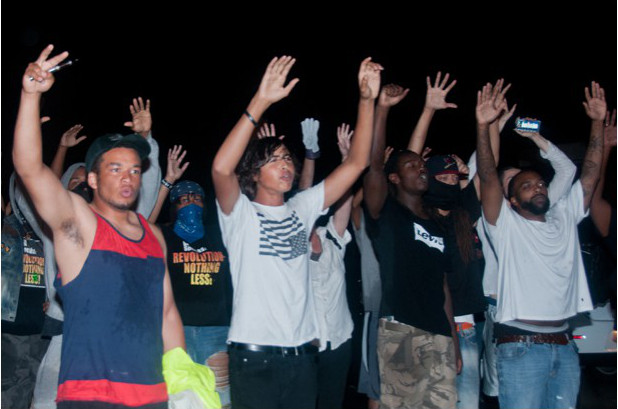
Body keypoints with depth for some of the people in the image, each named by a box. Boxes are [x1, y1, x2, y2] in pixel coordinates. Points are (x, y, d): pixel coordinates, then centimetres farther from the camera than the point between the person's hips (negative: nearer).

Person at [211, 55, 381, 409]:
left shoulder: (302, 208, 10)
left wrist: (367, 100, -4)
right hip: (254, 355, -5)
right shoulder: (241, 213, -4)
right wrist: (261, 102, -30)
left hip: (302, 352, 5)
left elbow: (357, 163, 6)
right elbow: (221, 168, -25)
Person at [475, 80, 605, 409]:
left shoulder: (564, 218, 17)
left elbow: (589, 174, 13)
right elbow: (488, 178, -10)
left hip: (564, 346, 5)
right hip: (521, 346, -5)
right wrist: (483, 126, -20)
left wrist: (597, 122, 8)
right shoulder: (506, 225, 2)